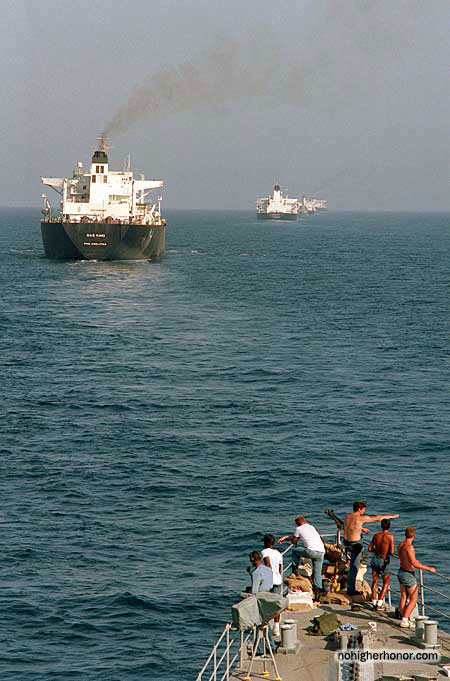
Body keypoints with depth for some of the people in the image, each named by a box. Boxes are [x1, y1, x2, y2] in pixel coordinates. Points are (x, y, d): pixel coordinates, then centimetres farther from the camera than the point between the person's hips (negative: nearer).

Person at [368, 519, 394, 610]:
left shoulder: (376, 535, -4)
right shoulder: (390, 536, -16)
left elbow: (370, 548, 1)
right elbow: (392, 552, -18)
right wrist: (387, 552, 4)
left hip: (375, 559, 3)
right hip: (384, 561, -3)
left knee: (374, 582, 16)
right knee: (386, 583, 13)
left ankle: (374, 602, 13)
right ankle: (379, 603, 2)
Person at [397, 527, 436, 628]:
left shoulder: (401, 545, 3)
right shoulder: (409, 546, -24)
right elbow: (414, 564, -28)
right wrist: (428, 568, -21)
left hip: (401, 572, 9)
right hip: (408, 574, -9)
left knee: (403, 597, 15)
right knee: (413, 599, 1)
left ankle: (404, 619, 20)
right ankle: (404, 621, -3)